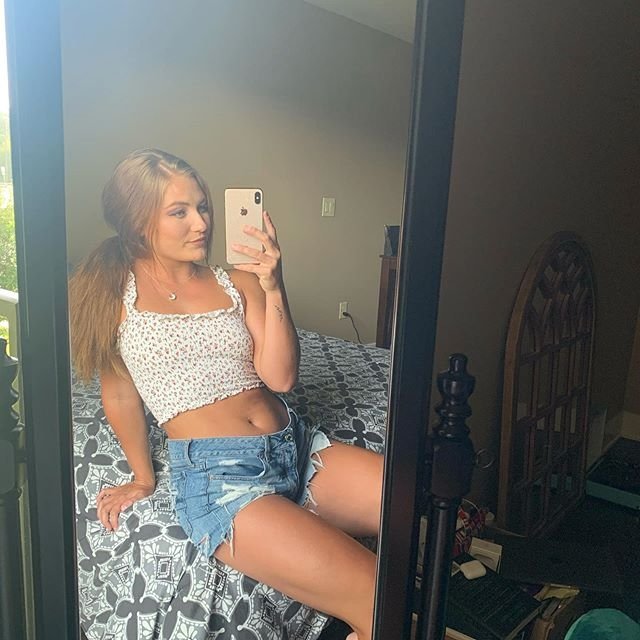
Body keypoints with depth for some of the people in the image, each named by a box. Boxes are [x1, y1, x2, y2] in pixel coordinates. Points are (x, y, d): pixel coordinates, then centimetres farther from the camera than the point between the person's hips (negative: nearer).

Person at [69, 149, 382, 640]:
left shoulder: (238, 283, 12)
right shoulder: (112, 293, 5)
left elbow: (280, 378, 2)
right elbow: (120, 393, 13)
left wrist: (273, 287, -6)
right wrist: (143, 479, 17)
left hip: (296, 446, 5)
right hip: (214, 471, -5)